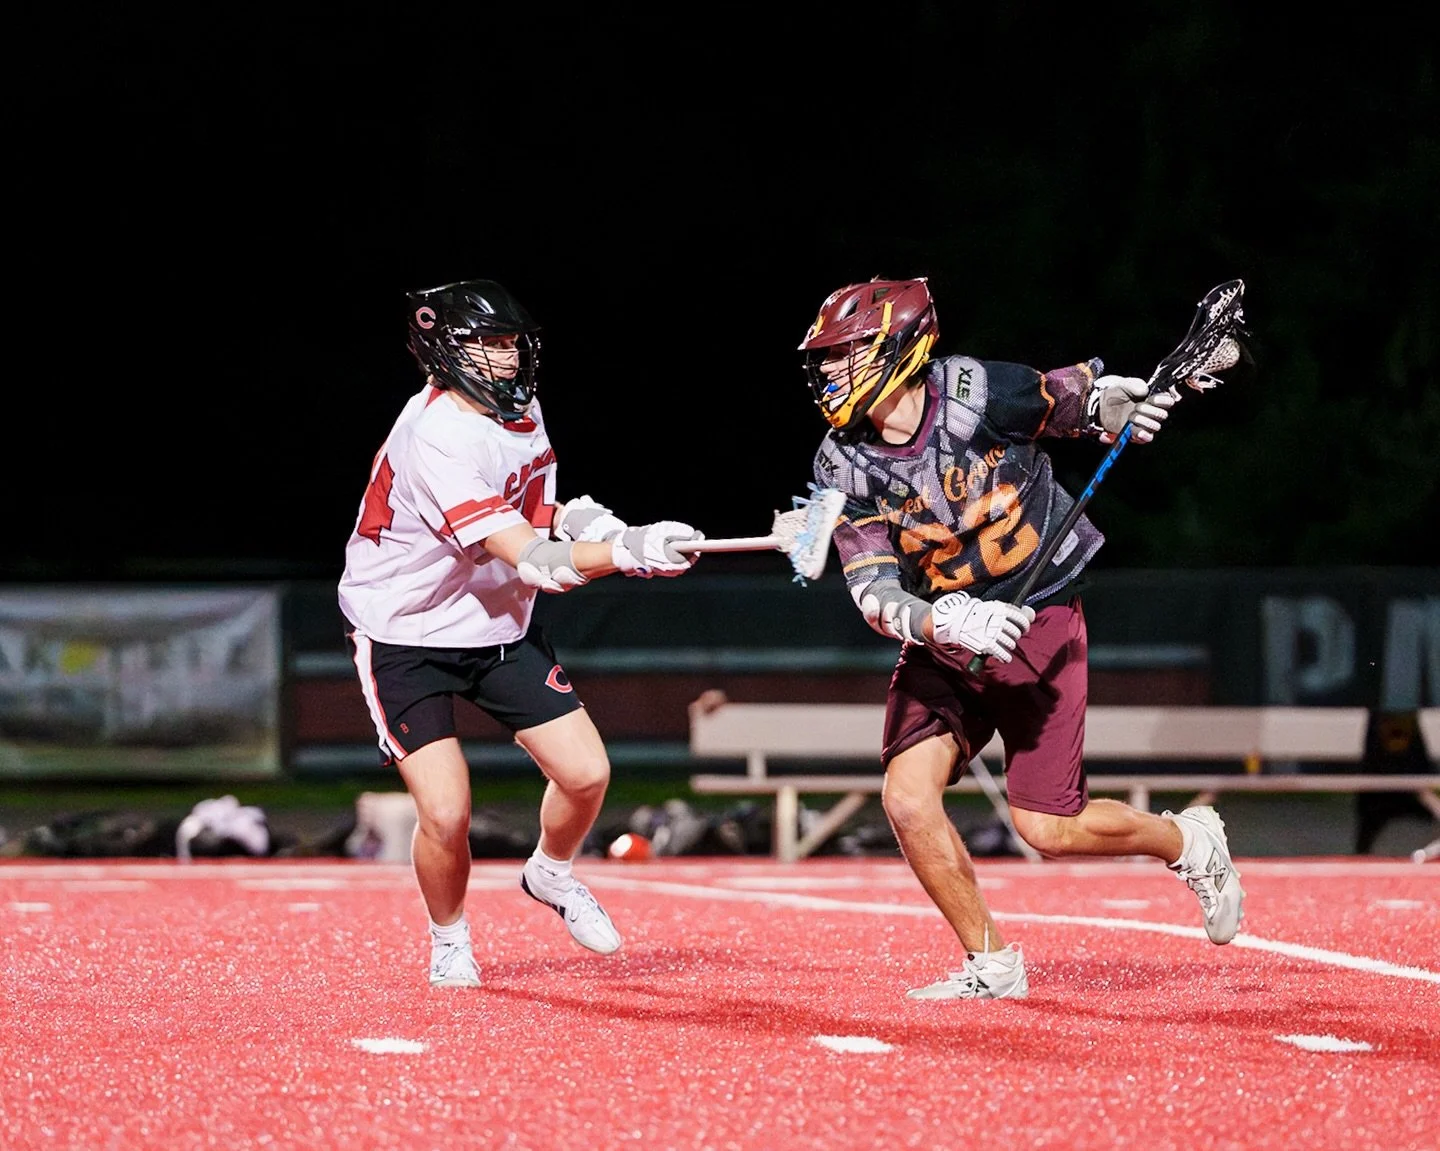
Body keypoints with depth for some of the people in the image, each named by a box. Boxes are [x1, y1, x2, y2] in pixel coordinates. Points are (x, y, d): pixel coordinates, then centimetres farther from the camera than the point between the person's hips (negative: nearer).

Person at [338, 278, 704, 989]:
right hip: (404, 637, -7)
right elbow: (526, 558, -35)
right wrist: (627, 552, -47)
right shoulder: (437, 436, -29)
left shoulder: (519, 408, -1)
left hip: (497, 627, 7)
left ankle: (550, 875, 29)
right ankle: (449, 942, 13)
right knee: (446, 815, -17)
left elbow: (539, 517, 16)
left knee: (586, 775, -3)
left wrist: (579, 520, -8)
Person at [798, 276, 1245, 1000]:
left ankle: (1188, 842, 24)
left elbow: (1077, 397, 0)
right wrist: (943, 623, -33)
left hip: (1038, 621, -4)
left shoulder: (982, 395, -19)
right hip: (941, 635, 4)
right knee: (908, 798, -15)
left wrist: (1109, 404, -23)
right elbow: (875, 594, -13)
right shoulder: (843, 466, -9)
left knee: (1047, 828, -6)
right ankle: (991, 965, 4)